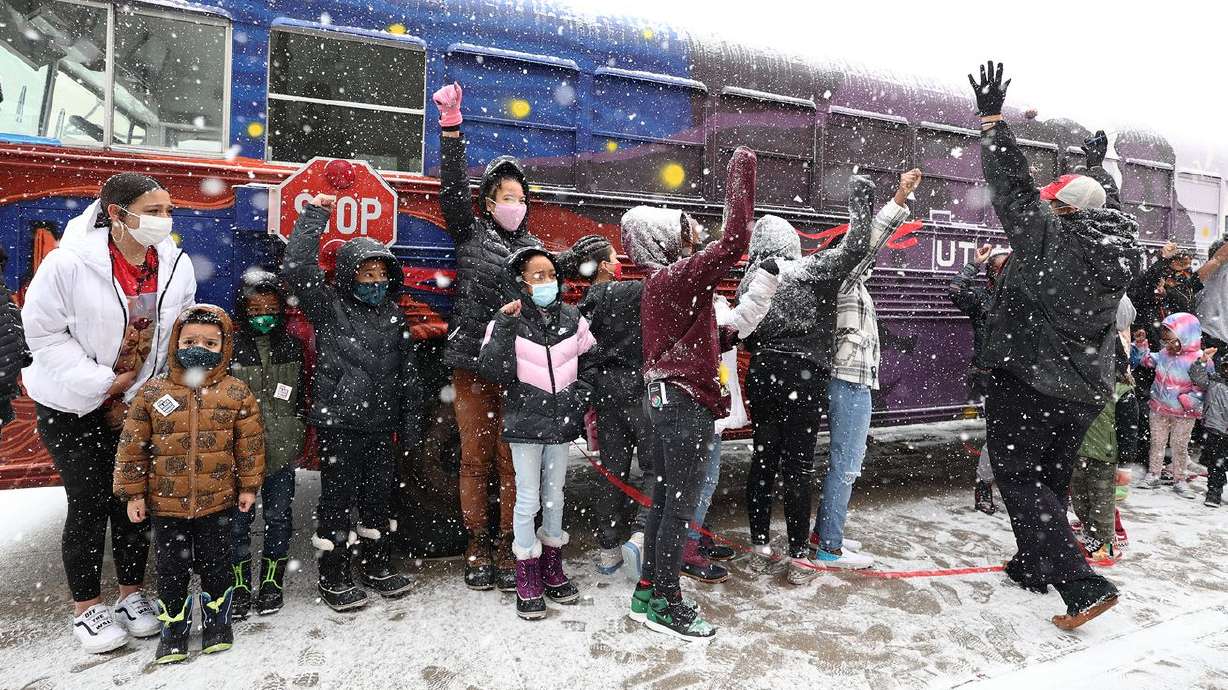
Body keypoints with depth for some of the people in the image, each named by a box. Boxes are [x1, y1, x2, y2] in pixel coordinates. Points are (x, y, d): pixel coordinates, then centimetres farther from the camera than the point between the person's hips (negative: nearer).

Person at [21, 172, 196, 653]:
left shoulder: (177, 266, -7)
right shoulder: (70, 262, -19)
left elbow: (183, 339, 2)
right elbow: (43, 332, -13)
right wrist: (101, 385, -18)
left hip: (141, 404, 4)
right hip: (74, 406, -3)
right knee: (89, 505, 1)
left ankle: (132, 593, 26)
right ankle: (86, 607, 18)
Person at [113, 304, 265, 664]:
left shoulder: (237, 393, -8)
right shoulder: (152, 393, -7)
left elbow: (250, 443, -1)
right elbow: (132, 446, -1)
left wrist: (249, 485, 1)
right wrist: (133, 492, 0)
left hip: (217, 500, 0)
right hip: (166, 502, 1)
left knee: (215, 562, 14)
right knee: (171, 567, 13)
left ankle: (217, 619, 35)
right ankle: (174, 627, 33)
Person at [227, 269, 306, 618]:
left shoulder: (291, 344, 5)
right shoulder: (230, 345, -6)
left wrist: (299, 432, 12)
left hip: (282, 449, 3)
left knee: (278, 517, 12)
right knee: (238, 519, 7)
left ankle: (272, 581, 27)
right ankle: (240, 585, 23)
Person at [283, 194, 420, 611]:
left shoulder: (392, 313, 9)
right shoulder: (328, 306, -4)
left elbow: (407, 370, 12)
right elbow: (297, 269, -20)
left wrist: (411, 419, 10)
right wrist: (314, 216, -14)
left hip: (381, 424, 5)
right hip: (339, 424, -5)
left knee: (378, 497, 15)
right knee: (338, 499, 5)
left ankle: (377, 568, 31)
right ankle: (333, 579, 19)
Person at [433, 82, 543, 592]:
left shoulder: (532, 248, 15)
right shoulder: (470, 233, 9)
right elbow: (454, 187, -3)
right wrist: (451, 127, -11)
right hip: (471, 363, -1)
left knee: (511, 460, 3)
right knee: (475, 458, 4)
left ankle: (507, 547, 13)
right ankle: (477, 546, 16)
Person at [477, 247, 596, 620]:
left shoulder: (572, 319, 2)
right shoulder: (508, 322, -8)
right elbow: (491, 370, -19)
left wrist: (581, 396, 3)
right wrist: (504, 325, -24)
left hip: (561, 421, 4)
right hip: (525, 422, -4)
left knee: (555, 496, 16)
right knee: (528, 499, 1)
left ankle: (552, 570, 32)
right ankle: (527, 581, 15)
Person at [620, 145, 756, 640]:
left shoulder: (657, 281, 14)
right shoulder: (681, 276, -16)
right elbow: (734, 241, -24)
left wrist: (725, 335, 18)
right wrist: (741, 172, -17)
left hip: (663, 398, 10)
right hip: (686, 402, -10)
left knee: (663, 501, 16)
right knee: (680, 507, 0)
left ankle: (648, 592, 26)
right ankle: (665, 604, 11)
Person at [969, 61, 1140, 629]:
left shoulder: (1049, 236, -15)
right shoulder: (1119, 254, 5)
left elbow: (1013, 184, -11)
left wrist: (991, 118, -2)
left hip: (1027, 381, -8)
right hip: (1085, 391, 8)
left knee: (1019, 478, -1)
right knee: (1051, 478, 19)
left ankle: (1083, 585, -9)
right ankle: (1031, 566, 33)